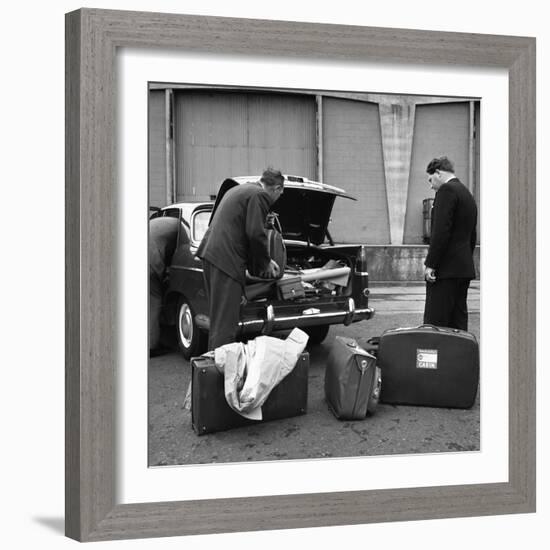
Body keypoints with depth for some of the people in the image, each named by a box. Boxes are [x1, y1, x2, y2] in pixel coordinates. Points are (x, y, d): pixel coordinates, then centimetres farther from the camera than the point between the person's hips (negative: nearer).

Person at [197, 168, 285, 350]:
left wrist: (265, 260, 26)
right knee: (225, 321, -7)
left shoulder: (239, 189, 24)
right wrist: (265, 263, 3)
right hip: (226, 259, -10)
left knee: (218, 316, 16)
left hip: (210, 252, 10)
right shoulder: (260, 195, -7)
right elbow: (256, 234, -14)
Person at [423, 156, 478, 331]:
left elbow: (441, 231, -19)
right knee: (458, 321, 11)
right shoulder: (468, 195, 20)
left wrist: (430, 264, -17)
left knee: (435, 324, -9)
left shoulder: (447, 190, -9)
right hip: (465, 270, 10)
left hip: (445, 270, -10)